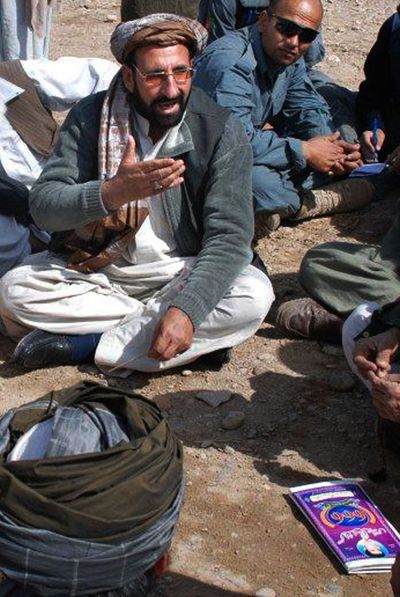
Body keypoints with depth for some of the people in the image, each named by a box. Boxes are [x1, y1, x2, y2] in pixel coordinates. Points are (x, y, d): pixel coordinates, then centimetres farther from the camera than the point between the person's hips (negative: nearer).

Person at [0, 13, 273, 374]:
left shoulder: (222, 131, -12)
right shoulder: (91, 118, -8)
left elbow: (229, 235, -19)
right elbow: (43, 204, -16)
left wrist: (187, 308, -35)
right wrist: (113, 193, -36)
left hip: (181, 273, 0)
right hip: (95, 267, 1)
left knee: (254, 296, -29)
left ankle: (86, 344, -22)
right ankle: (152, 321, -14)